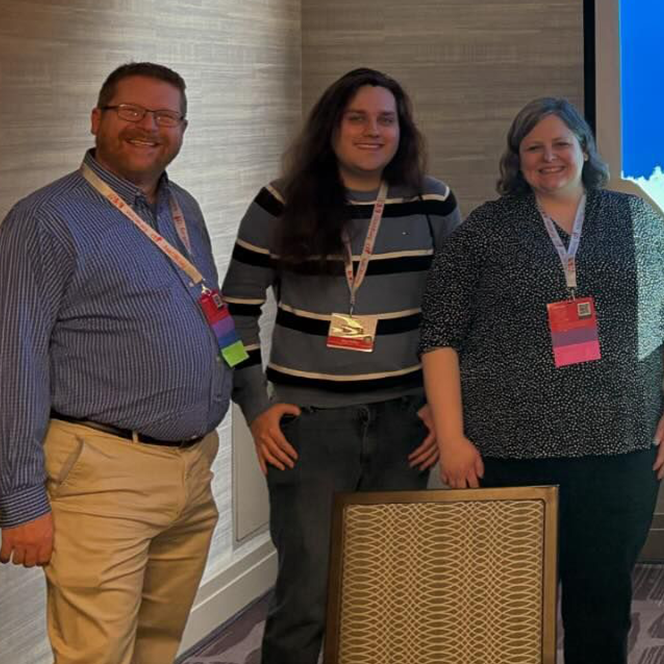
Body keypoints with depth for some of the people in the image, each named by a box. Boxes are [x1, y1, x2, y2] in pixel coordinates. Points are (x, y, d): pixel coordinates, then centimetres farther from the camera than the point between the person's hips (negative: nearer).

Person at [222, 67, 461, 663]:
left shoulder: (434, 205, 3)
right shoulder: (282, 206, -2)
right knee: (306, 596, -2)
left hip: (402, 424, 2)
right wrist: (255, 408, -3)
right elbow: (237, 310, 3)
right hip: (308, 425, -2)